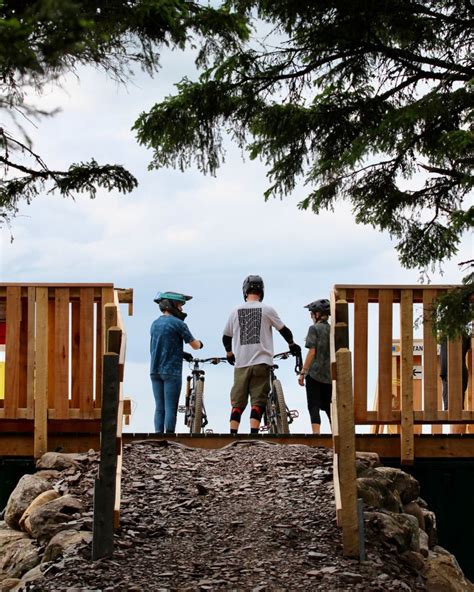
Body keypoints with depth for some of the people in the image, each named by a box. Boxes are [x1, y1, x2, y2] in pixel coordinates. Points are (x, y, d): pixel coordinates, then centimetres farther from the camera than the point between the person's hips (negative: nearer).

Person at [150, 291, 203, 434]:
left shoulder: (155, 323, 13)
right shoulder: (177, 323, -10)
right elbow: (194, 345, -6)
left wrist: (181, 353, 25)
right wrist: (199, 343, 17)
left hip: (155, 371, 7)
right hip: (171, 371, -7)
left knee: (159, 407, 7)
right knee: (171, 408, -5)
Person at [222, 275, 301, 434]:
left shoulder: (235, 311, 5)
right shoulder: (267, 310, -1)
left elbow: (226, 337, 15)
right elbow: (283, 330, 8)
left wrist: (229, 353, 34)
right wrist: (292, 344, 27)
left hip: (241, 363, 2)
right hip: (261, 362, -2)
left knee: (238, 402, 7)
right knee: (258, 401, -1)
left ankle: (233, 434, 0)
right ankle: (253, 433, -11)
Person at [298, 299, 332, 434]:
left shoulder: (314, 329, -6)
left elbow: (312, 352, -13)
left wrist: (302, 372, -10)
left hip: (315, 373, -6)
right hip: (330, 374, 6)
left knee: (314, 407, -5)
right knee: (329, 407, 13)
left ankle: (316, 434, -16)